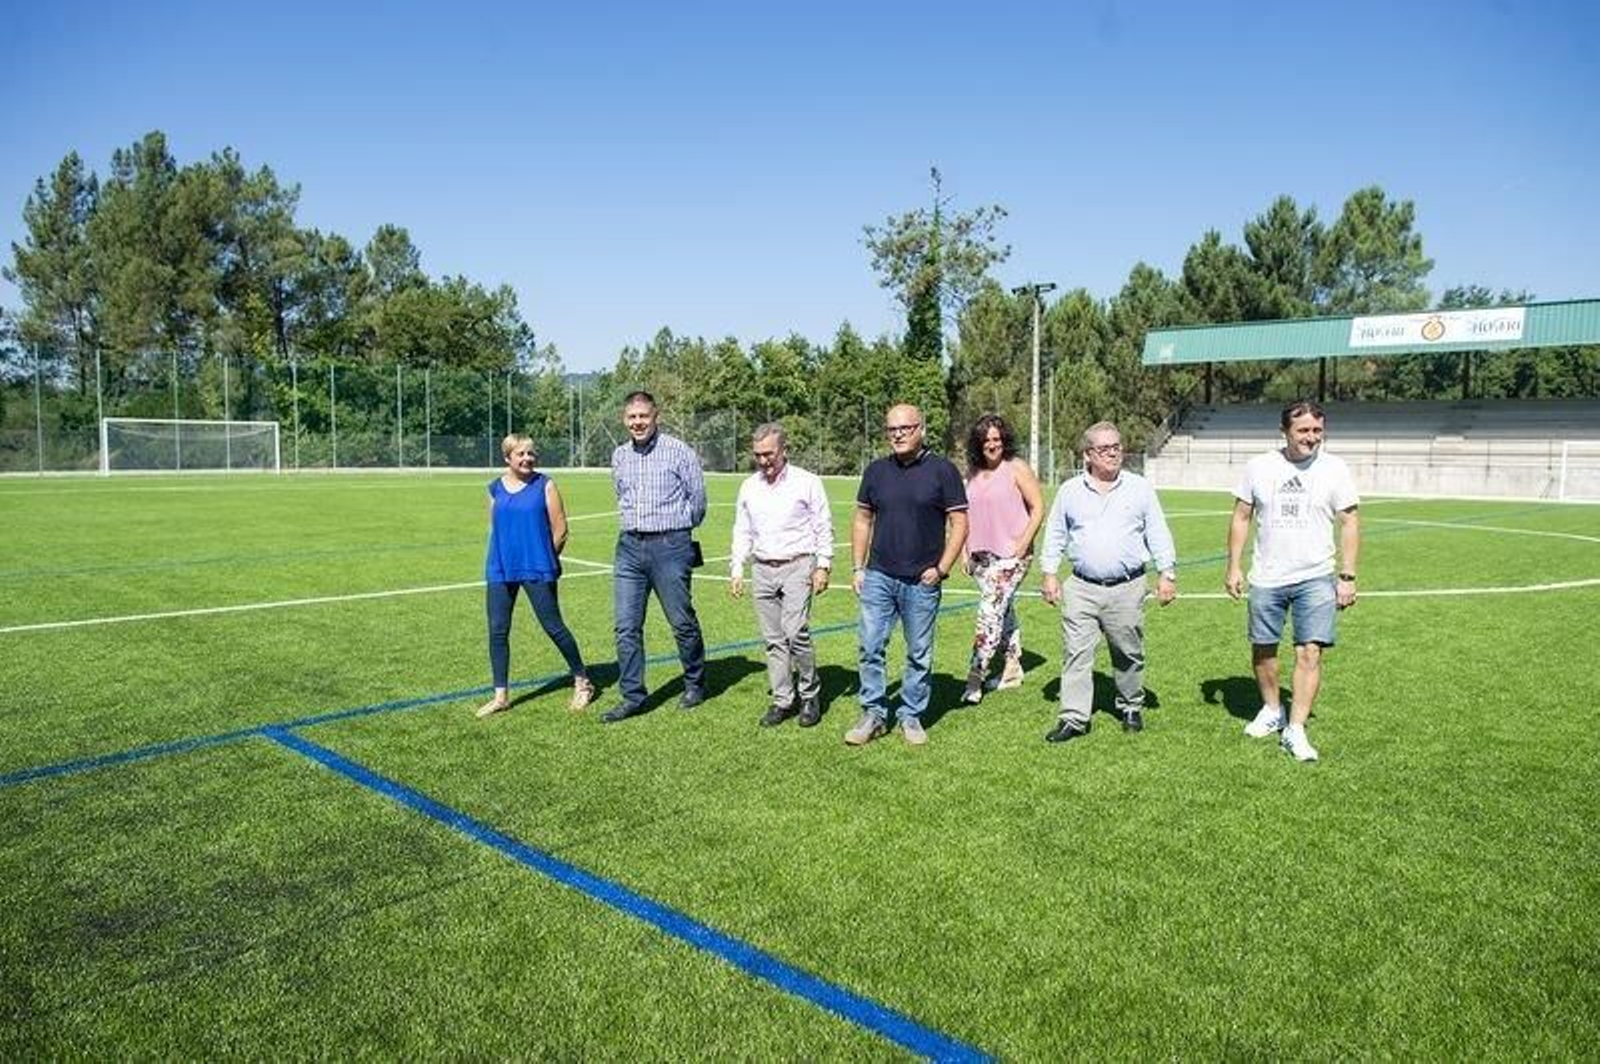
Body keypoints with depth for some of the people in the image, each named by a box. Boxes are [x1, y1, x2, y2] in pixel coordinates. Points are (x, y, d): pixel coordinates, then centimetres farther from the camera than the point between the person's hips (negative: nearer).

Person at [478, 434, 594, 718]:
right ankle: (501, 695, 13)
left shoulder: (545, 485, -3)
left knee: (553, 627, 0)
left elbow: (560, 530, -2)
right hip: (500, 571, 4)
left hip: (538, 570, -4)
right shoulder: (495, 488, 8)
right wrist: (504, 558, 11)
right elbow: (494, 528, 17)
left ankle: (582, 681, 19)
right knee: (497, 631, 3)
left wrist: (546, 560, 3)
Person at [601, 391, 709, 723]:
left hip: (670, 546, -4)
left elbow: (697, 496, 3)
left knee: (682, 622, 5)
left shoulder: (678, 451, -5)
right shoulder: (619, 456, 10)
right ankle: (632, 697, 10)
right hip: (630, 546, 5)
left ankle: (695, 684, 25)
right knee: (627, 627, 1)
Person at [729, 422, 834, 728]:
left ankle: (810, 694, 2)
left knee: (796, 633, -15)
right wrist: (737, 570, 11)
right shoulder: (749, 487, 12)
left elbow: (823, 528, 1)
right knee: (773, 639, 5)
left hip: (797, 566, -4)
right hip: (763, 570, 5)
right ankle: (782, 701, 13)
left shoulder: (807, 482, -1)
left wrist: (823, 565, -6)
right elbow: (742, 532, 17)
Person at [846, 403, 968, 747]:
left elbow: (960, 523, -3)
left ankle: (912, 717, 22)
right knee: (871, 648, 1)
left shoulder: (942, 470, -4)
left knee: (919, 655, 8)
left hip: (922, 581, -2)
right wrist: (858, 568, 7)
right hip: (879, 577, 3)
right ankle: (874, 714, 14)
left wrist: (941, 569, -10)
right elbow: (862, 520, 13)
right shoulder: (876, 470, 7)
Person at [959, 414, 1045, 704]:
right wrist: (966, 552, 12)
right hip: (981, 556, 6)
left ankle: (975, 677, -12)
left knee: (990, 610, -13)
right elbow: (967, 515, 18)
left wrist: (1023, 545, -12)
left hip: (1011, 555, -6)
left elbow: (1038, 509, -6)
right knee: (1004, 610, 15)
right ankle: (1013, 670, 27)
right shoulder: (973, 473, 10)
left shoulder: (1017, 468, -6)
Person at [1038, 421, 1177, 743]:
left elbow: (1158, 534, 7)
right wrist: (1049, 574, 7)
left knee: (1128, 654, 10)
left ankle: (1131, 708, 29)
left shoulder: (1140, 488, 5)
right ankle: (1074, 718, 1)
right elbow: (1055, 535, 12)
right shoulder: (1070, 490, 7)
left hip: (1127, 588, 0)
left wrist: (1167, 573, 0)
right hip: (1082, 589, 0)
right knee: (1076, 653, -4)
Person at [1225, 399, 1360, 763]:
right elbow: (1241, 518, 6)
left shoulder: (1335, 469, -3)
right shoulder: (1259, 467, 0)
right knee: (1263, 649, 11)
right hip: (1266, 578, 2)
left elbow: (1350, 523, 1)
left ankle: (1295, 730, 0)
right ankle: (1271, 710, 33)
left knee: (1310, 653, -8)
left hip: (1316, 578, -1)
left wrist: (1348, 576, -3)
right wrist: (1233, 566, 2)